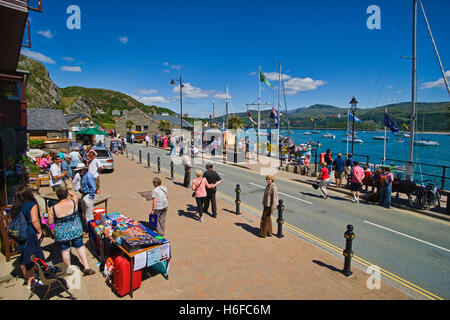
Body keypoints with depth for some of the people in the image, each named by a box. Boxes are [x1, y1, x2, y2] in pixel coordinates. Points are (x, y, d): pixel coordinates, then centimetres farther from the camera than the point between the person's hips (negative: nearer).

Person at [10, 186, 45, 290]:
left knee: (23, 257, 21)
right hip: (30, 235, -7)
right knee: (32, 258, 5)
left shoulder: (15, 207, 4)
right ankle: (30, 282, 13)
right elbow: (34, 220, -24)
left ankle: (26, 277, 38)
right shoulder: (32, 205, -17)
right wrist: (40, 231, -12)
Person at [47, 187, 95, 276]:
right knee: (80, 247, 13)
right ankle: (86, 267, 15)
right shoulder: (73, 202, -15)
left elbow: (50, 222, -5)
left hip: (62, 233, -1)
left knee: (65, 250, 16)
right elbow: (74, 195, 9)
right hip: (76, 230, 1)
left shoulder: (53, 209, -17)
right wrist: (68, 191, 23)